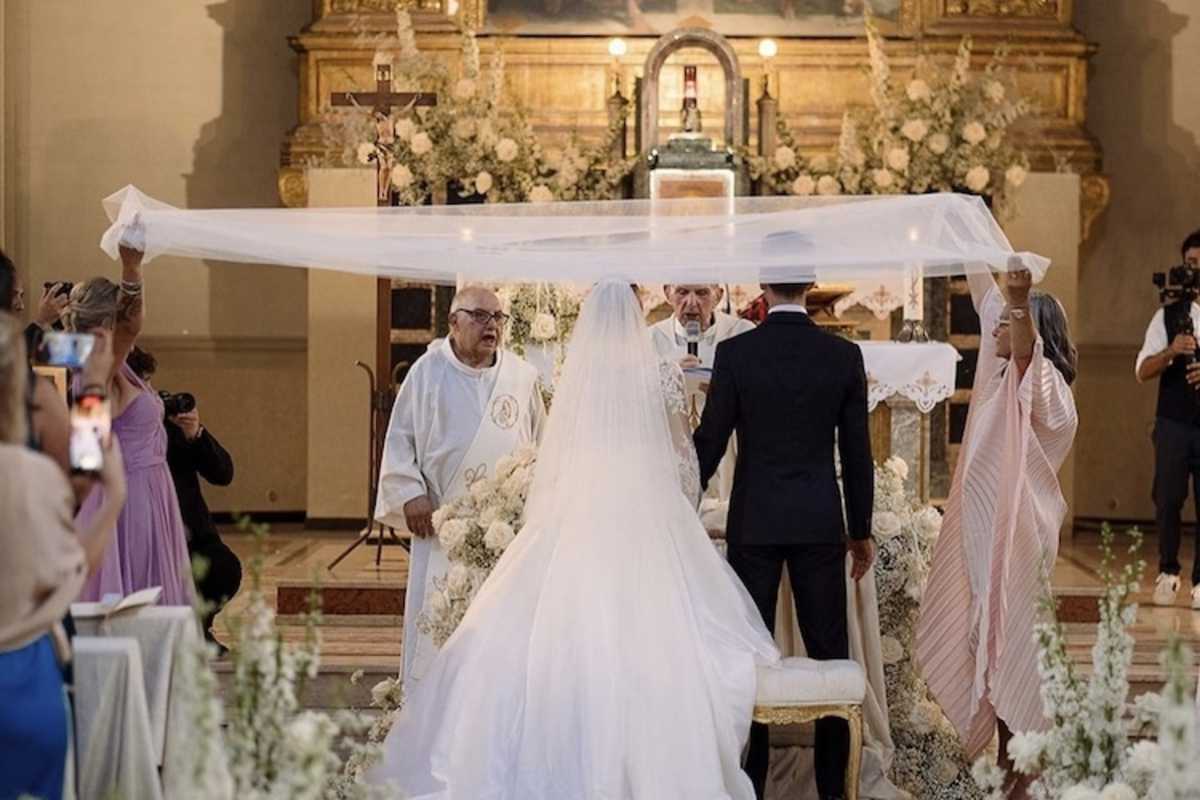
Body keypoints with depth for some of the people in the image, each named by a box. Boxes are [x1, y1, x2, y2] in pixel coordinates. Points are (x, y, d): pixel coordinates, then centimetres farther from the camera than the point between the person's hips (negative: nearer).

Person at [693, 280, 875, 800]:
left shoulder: (734, 352, -7)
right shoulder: (844, 355, -3)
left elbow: (710, 441, -4)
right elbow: (858, 451, 2)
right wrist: (861, 531, 12)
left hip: (753, 523, -1)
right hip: (821, 523, 1)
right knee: (829, 654, 8)